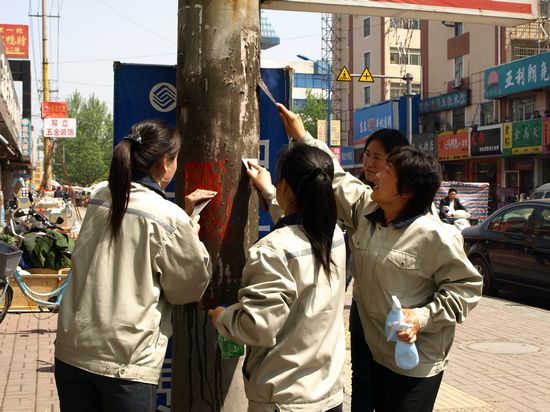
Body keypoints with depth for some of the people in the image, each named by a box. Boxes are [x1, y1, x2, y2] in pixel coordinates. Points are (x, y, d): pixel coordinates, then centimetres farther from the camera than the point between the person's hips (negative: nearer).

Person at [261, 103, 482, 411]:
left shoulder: (436, 236, -20)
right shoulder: (365, 210, 0)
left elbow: (467, 286, -13)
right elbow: (336, 178, 11)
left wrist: (424, 317, -23)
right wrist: (302, 137, 14)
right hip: (375, 349, 7)